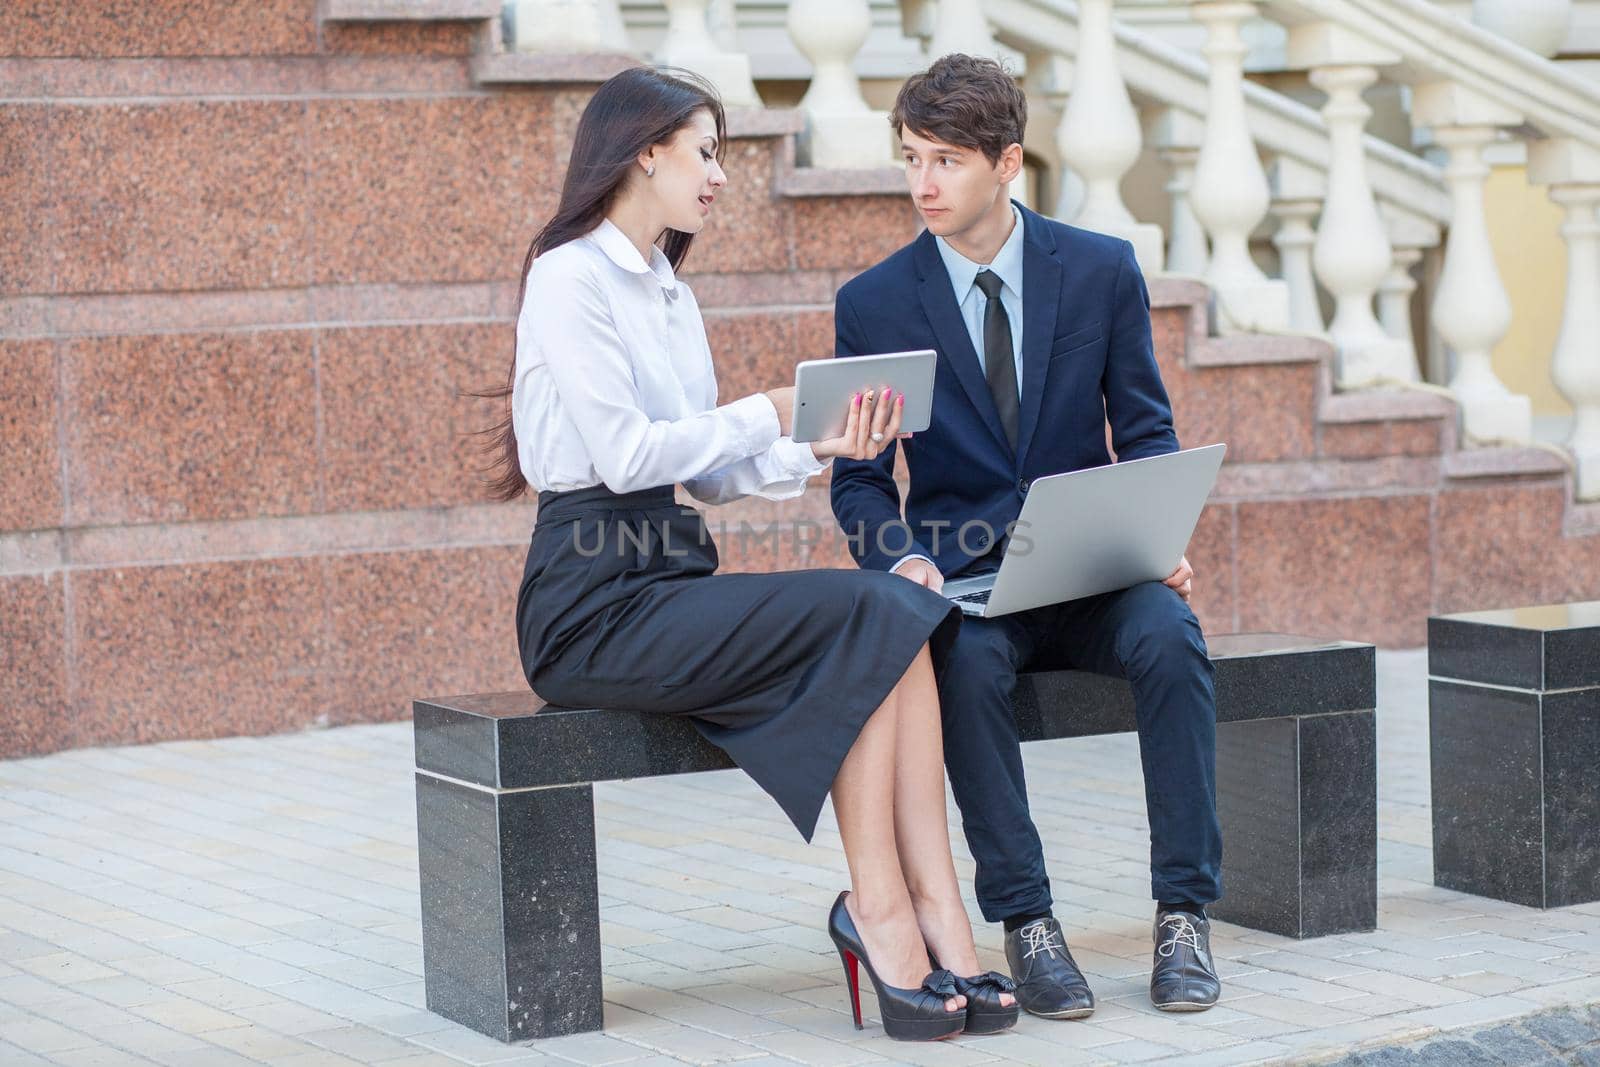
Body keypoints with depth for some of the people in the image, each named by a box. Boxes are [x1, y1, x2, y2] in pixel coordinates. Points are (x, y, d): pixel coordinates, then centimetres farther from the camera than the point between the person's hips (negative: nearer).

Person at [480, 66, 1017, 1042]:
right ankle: (884, 909, -18)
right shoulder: (570, 277, -7)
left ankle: (932, 916, -27)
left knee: (898, 615, -18)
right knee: (860, 615, -23)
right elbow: (626, 455, -16)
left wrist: (820, 450, -1)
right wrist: (770, 413, -6)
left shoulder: (672, 293, 20)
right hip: (596, 603, -8)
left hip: (674, 582, 8)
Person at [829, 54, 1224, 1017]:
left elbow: (1145, 430, 7)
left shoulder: (1103, 270, 3)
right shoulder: (874, 304, 1)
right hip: (964, 578, -1)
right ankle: (1026, 922, -27)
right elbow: (860, 476, 3)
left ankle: (1184, 914, -24)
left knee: (1170, 639, -32)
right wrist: (899, 555, -19)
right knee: (967, 663, -36)